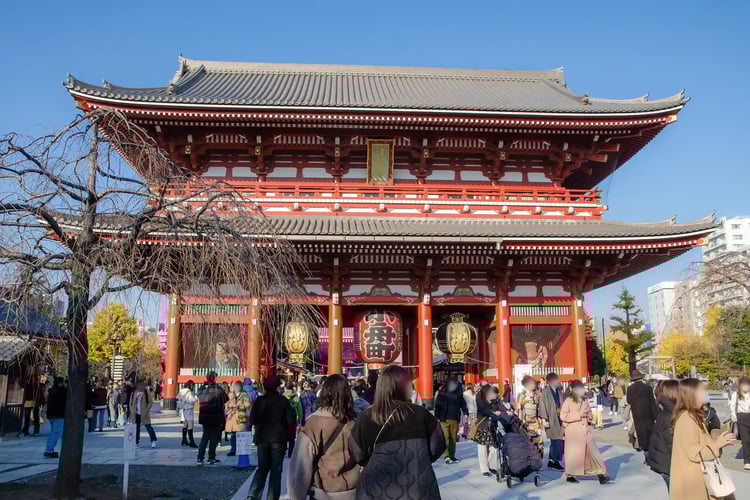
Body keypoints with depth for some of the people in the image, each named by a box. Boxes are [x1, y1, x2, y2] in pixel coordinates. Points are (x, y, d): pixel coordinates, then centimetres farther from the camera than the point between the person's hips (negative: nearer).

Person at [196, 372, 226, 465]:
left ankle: (200, 458, 11)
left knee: (205, 436, 15)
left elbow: (200, 401, 10)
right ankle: (211, 458, 9)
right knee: (214, 437, 7)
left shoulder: (201, 389, 2)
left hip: (204, 416, 5)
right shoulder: (218, 389, -14)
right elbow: (225, 399, -4)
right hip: (215, 417, -5)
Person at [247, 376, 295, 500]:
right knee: (276, 470, 8)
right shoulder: (283, 401, -8)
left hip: (262, 438, 3)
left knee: (262, 468, 15)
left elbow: (252, 420, -3)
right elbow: (291, 420, -11)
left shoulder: (259, 400, -2)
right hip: (278, 438, -3)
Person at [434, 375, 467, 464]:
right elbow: (437, 405, -3)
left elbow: (462, 404, 8)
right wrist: (437, 417, -5)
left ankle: (452, 456, 16)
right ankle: (446, 456, -10)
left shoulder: (458, 393, 4)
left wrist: (466, 413, -6)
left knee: (453, 437, 7)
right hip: (444, 419, -3)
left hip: (455, 419, 3)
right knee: (445, 437, -9)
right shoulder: (442, 393, -4)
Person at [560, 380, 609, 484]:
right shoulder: (568, 401, -8)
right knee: (573, 453, 4)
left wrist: (590, 416, -1)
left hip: (586, 430, 5)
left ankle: (600, 474, -2)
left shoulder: (585, 400, 10)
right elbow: (563, 416, -14)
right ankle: (570, 475, 19)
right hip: (573, 432, -5)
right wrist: (578, 415, -17)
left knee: (592, 451, -2)